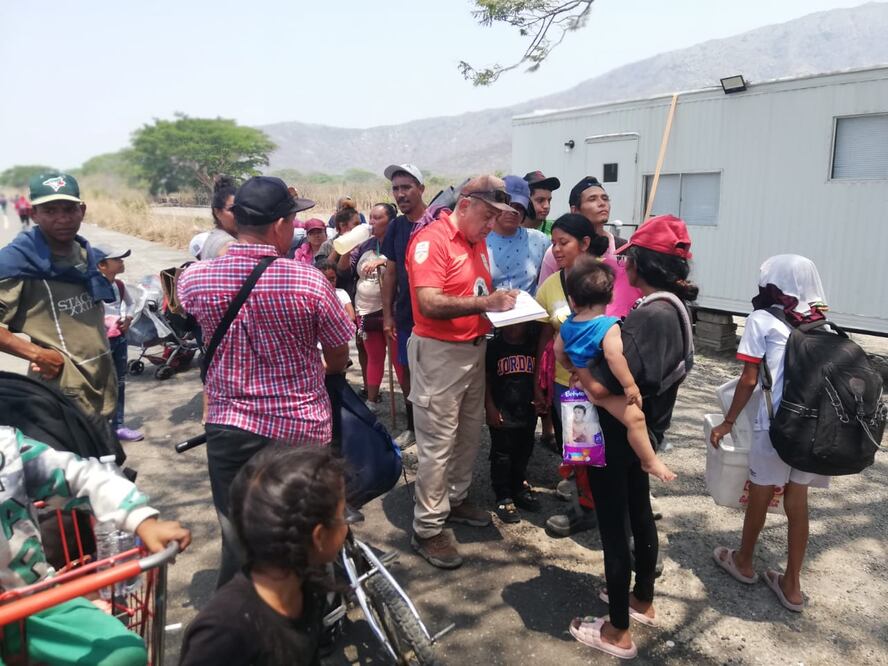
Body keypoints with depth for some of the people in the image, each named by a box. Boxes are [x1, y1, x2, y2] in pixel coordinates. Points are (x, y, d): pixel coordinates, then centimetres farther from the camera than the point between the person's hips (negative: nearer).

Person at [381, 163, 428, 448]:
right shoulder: (396, 227, 6)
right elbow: (391, 273, 10)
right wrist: (387, 315, 7)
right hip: (405, 315, 5)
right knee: (408, 372, 13)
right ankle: (413, 427, 29)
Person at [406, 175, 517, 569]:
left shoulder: (478, 241, 11)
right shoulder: (431, 240, -16)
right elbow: (430, 303, -26)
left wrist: (500, 300, 3)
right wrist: (484, 303, -30)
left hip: (474, 348, 9)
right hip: (439, 352, -9)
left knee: (470, 432, 18)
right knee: (437, 443, -2)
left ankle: (455, 499, 36)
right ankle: (427, 529, 10)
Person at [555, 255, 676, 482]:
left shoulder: (568, 325, -1)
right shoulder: (608, 326, -24)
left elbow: (559, 351, 11)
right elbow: (614, 356, -35)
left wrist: (573, 369, 28)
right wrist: (630, 385, -27)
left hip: (585, 384, 8)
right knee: (635, 417, -12)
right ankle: (650, 461, -7)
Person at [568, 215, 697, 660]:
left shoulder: (648, 316, -28)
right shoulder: (672, 309, 1)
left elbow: (602, 387, -32)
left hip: (617, 436, -9)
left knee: (613, 527, 5)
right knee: (639, 513, 24)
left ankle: (617, 632, 23)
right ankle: (643, 601, 44)